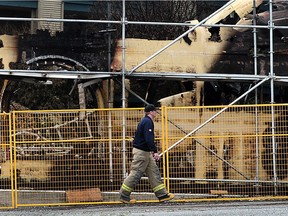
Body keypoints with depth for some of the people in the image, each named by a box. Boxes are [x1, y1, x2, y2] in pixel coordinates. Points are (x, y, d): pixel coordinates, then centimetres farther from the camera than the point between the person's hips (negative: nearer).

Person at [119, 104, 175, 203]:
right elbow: (149, 139, -26)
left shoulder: (145, 121, 16)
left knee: (154, 172, 8)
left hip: (146, 153, 11)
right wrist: (155, 151, -28)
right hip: (141, 152, -11)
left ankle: (162, 195, 8)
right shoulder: (148, 122, -16)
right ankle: (124, 196, -1)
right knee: (136, 174, -7)